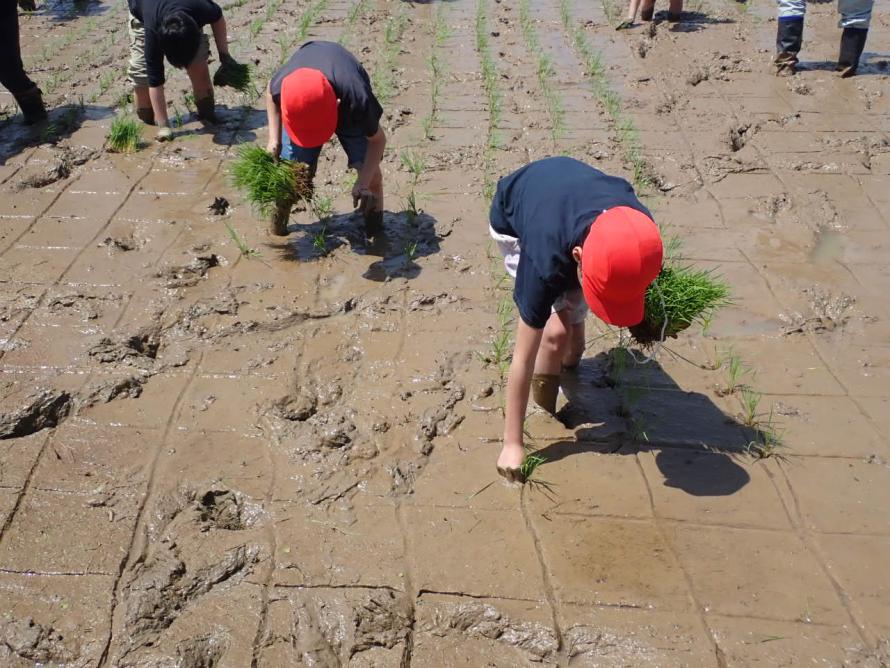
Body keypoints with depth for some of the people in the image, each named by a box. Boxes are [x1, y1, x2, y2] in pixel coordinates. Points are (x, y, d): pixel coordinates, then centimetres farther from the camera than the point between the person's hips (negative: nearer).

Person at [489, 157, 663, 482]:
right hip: (513, 220, -4)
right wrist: (512, 444, -31)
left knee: (574, 319, 1)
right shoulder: (547, 262, -45)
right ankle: (544, 416, 3)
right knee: (557, 330, -20)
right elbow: (523, 358, -36)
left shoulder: (637, 226, -35)